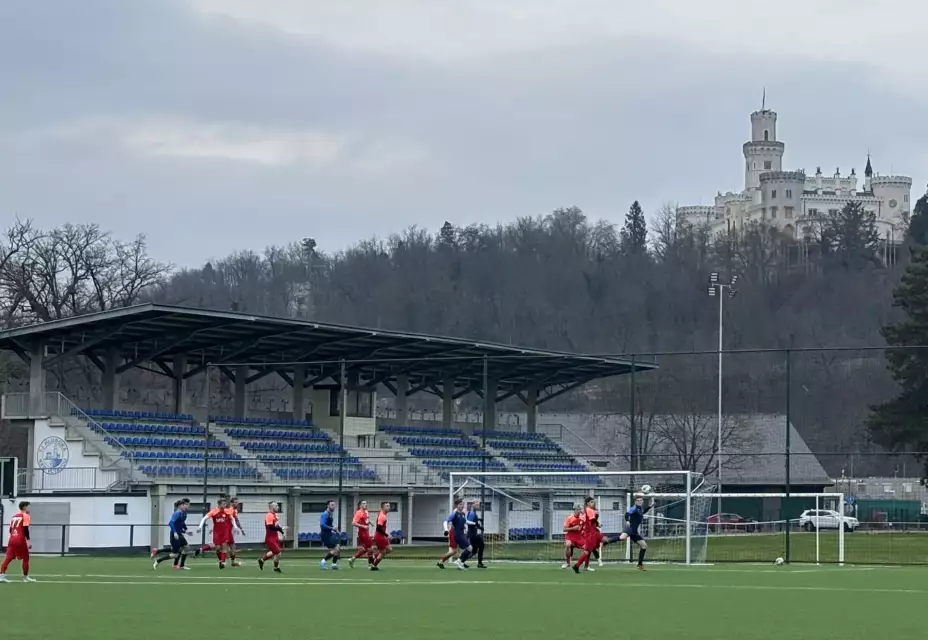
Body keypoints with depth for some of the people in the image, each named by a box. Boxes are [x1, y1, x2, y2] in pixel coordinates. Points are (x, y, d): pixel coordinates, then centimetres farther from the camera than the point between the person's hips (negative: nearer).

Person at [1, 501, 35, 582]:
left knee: (8, 557, 0)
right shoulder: (25, 516, -3)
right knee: (25, 558, 8)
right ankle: (25, 577, 11)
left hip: (12, 539, 6)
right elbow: (25, 529, -13)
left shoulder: (14, 515, 19)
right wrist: (28, 541, -15)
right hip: (20, 540, -6)